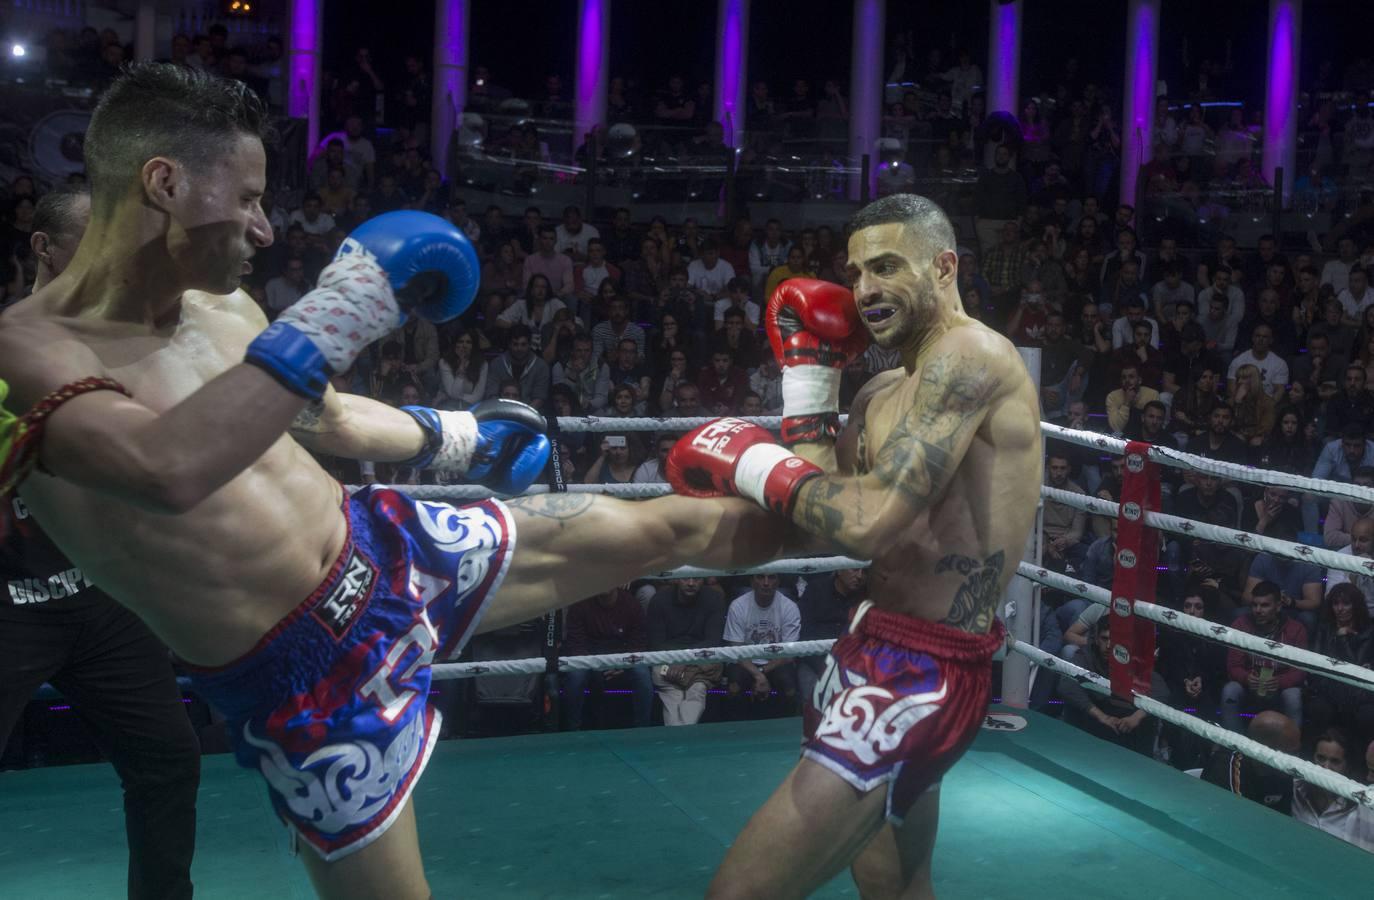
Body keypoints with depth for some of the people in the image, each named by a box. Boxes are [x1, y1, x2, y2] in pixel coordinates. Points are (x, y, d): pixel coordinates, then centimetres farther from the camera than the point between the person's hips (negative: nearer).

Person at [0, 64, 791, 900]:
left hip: (391, 547, 6)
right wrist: (323, 327, -38)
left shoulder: (222, 309, 2)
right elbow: (166, 470, -43)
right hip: (304, 680, -6)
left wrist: (455, 436, 35)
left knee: (665, 529, 11)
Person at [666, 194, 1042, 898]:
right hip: (881, 652, 10)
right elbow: (829, 518, 3)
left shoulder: (970, 357, -16)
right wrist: (810, 376, 4)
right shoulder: (884, 394, 13)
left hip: (924, 675, -10)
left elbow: (870, 523, -27)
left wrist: (752, 465, -12)